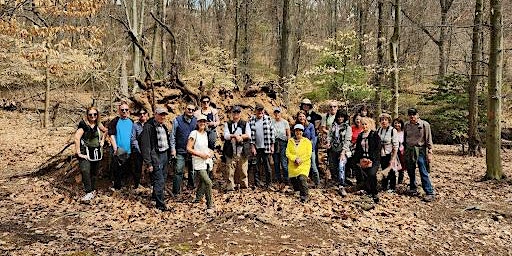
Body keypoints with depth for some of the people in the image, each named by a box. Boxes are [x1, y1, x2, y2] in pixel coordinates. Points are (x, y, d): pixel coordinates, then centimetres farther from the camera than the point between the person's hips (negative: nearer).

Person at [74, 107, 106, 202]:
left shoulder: (98, 124, 6)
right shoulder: (83, 124, -12)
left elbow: (105, 130, 28)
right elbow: (77, 138, -23)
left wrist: (102, 140, 17)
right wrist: (78, 153, -25)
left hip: (96, 152, 6)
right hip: (85, 152, -5)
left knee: (94, 172, 13)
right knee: (85, 171, -22)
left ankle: (93, 190, 29)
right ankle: (89, 192, -19)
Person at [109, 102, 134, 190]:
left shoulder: (131, 122, 9)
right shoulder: (115, 121, -4)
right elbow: (112, 136, -9)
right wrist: (115, 148, -17)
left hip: (129, 151, 4)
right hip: (118, 152, -4)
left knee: (126, 170, 13)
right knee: (117, 171, 2)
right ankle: (117, 188, 15)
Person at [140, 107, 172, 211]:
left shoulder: (163, 127, 13)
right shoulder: (148, 127, -13)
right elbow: (145, 146, -16)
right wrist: (148, 163, -18)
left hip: (164, 155, 8)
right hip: (155, 157, -8)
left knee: (163, 178, 18)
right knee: (159, 181, -7)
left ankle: (156, 195, 39)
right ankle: (160, 205, 2)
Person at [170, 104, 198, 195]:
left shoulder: (196, 121, 6)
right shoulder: (177, 120, 1)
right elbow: (173, 135, 1)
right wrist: (173, 148, -5)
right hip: (180, 151, -3)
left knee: (192, 170, 13)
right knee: (178, 171, -5)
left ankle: (191, 186, 30)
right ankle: (176, 192, 2)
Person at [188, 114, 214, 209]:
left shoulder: (205, 133, 12)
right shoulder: (194, 133, -9)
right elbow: (188, 149, -11)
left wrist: (210, 151, 6)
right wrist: (200, 154, -15)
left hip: (207, 161, 7)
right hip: (198, 163, -7)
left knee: (203, 182, 17)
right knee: (208, 182, -15)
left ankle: (197, 199, 36)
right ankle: (209, 204, -3)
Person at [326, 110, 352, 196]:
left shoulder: (347, 128, -1)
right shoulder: (333, 126, 12)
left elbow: (347, 141, -8)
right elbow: (330, 135, 12)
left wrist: (343, 152, -18)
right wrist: (328, 142, -11)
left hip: (342, 150, -4)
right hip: (333, 149, 5)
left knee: (341, 166, -21)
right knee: (332, 167, 8)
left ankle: (341, 187, -23)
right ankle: (337, 181, 32)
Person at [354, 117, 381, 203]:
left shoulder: (375, 135, -2)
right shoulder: (360, 135, 14)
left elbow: (377, 149, -8)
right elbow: (357, 148, 14)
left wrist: (371, 159, -16)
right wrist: (360, 159, 0)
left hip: (373, 160, -5)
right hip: (363, 160, 5)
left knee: (372, 174, -23)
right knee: (366, 177, 5)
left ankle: (374, 194, -12)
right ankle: (369, 194, 18)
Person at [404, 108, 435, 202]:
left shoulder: (425, 124, -6)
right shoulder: (406, 125, 6)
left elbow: (428, 139, -5)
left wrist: (429, 152, -8)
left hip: (420, 151, -4)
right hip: (409, 151, 5)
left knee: (424, 173, -9)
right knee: (411, 172, 12)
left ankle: (430, 193, -4)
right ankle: (413, 189, 28)